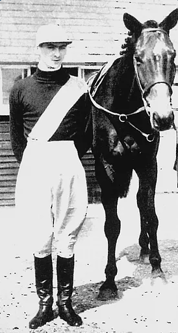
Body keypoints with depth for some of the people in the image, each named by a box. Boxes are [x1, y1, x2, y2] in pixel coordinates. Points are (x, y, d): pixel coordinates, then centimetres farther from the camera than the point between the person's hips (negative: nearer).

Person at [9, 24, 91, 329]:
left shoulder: (77, 89, 4)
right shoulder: (21, 89, 4)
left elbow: (85, 133, 11)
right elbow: (16, 135, 11)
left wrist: (70, 158, 5)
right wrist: (28, 164, 6)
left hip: (69, 166, 0)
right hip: (33, 166, 0)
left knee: (66, 239, 5)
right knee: (41, 240, 4)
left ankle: (65, 302, 18)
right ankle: (45, 303, 16)